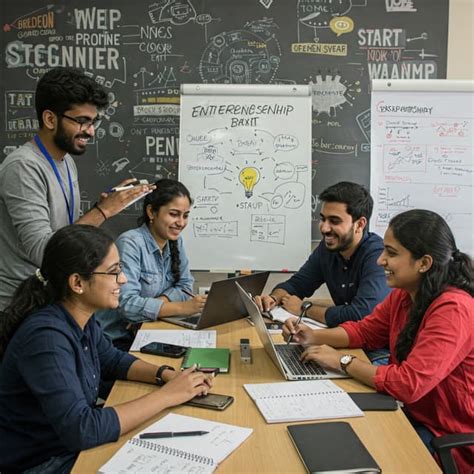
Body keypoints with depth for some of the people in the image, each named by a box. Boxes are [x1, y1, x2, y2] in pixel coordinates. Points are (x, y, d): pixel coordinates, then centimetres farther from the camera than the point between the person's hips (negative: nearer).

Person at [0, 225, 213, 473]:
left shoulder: (81, 318, -5)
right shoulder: (46, 338, -30)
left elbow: (113, 360, 12)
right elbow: (80, 430, -33)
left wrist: (167, 375, -6)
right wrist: (166, 395, -27)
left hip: (73, 443, 7)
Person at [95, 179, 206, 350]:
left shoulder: (175, 241, 5)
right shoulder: (130, 243, -19)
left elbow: (185, 285, 5)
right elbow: (126, 303, -26)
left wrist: (153, 305, -14)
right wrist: (182, 307, -31)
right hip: (116, 340, -7)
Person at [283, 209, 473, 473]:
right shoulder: (403, 295, -2)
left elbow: (409, 384, -32)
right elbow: (364, 331, 10)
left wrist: (342, 362, -21)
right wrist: (313, 338, -6)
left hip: (448, 440, -7)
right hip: (410, 413, 7)